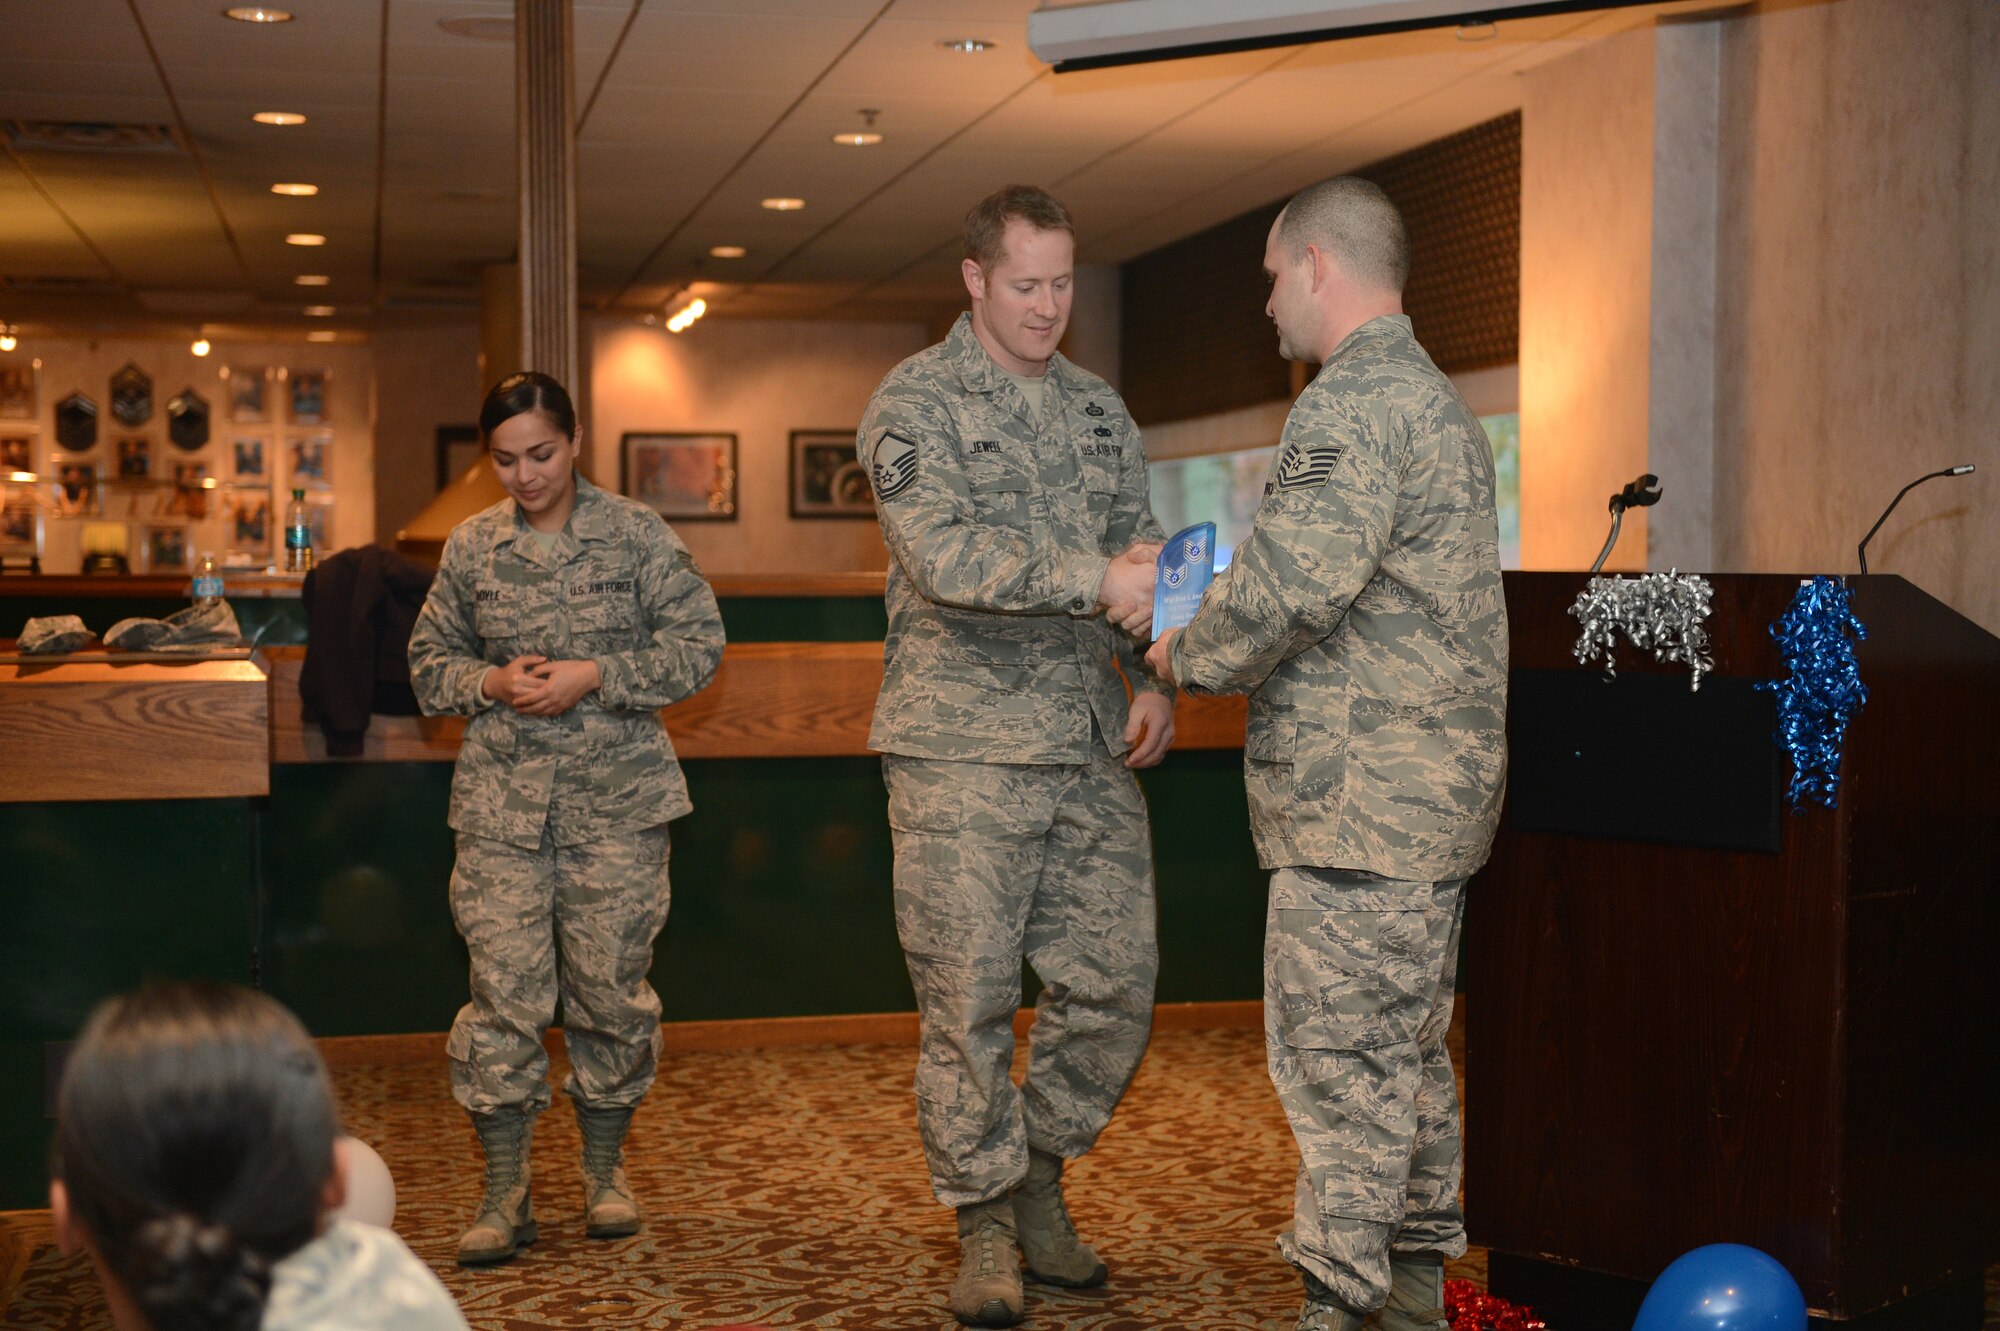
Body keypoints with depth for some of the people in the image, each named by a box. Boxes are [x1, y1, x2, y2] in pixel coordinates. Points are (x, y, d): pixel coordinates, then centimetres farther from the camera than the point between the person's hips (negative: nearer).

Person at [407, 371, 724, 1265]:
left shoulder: (635, 535, 0)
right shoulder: (471, 548, 7)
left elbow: (697, 646, -3)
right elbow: (429, 664, 14)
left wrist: (591, 676, -13)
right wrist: (491, 682, -7)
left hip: (616, 798, -1)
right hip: (502, 798, 2)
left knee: (611, 984, 5)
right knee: (503, 988, -4)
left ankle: (604, 1169, 23)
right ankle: (505, 1192, 6)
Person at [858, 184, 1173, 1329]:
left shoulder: (1100, 408, 15)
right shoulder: (917, 401, -3)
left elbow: (1142, 554, 17)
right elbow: (947, 554, -18)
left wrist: (1158, 678, 0)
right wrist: (1094, 580, -28)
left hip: (1092, 750, 5)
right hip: (964, 750, -5)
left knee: (1118, 980, 6)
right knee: (970, 998, 1)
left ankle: (1039, 1172, 27)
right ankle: (985, 1222, 16)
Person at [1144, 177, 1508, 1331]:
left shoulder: (1354, 404, -14)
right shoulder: (1440, 402, 20)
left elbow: (1292, 582, -24)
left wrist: (1189, 655, -7)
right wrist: (1229, 654, 17)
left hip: (1363, 793, -10)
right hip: (1438, 788, 10)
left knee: (1339, 1058, -5)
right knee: (1409, 1044, 16)